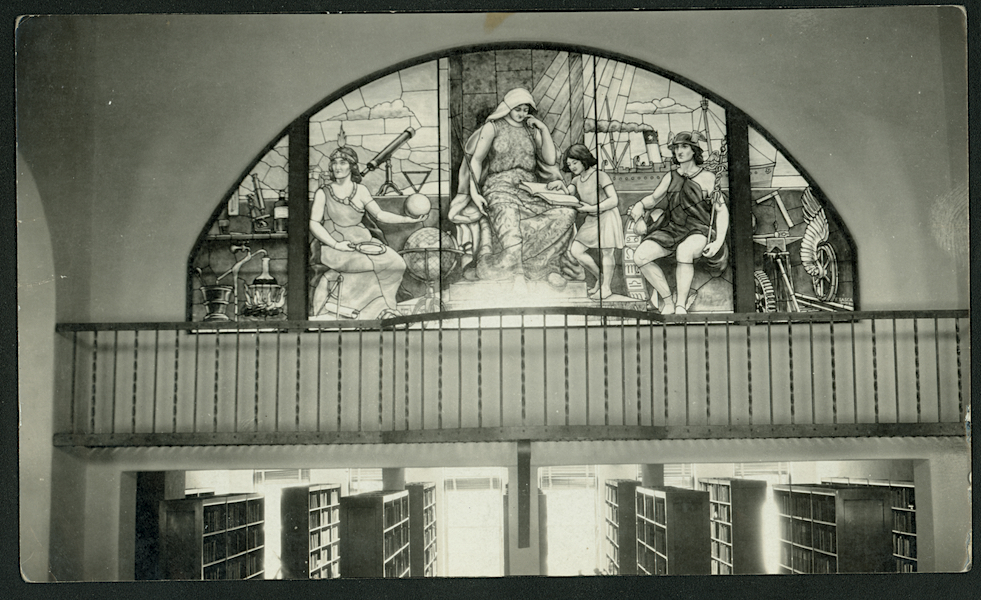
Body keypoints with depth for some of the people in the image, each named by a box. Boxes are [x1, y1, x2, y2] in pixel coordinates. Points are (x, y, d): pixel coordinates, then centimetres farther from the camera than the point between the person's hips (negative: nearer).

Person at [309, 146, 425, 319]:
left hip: (361, 240, 4)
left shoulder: (360, 190, 14)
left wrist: (408, 219, 0)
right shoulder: (323, 192, 4)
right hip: (333, 245, -4)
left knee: (395, 263, -18)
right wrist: (335, 244, -15)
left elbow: (379, 214, 12)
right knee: (367, 264, -33)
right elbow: (313, 223, -3)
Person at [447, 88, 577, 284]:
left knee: (566, 214, -24)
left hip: (530, 188, 4)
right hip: (500, 186, -4)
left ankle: (548, 267, -21)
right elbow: (476, 159, 3)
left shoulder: (532, 130, 19)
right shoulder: (493, 127, 9)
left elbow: (550, 160, 11)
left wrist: (544, 129, 6)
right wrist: (474, 192, -10)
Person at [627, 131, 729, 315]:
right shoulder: (671, 177, 14)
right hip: (671, 229, 5)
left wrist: (718, 241, -14)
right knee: (640, 257, -19)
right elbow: (653, 198, 27)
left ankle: (681, 306, -32)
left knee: (684, 250, -41)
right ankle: (668, 300, -8)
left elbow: (722, 211, -1)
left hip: (699, 231, -5)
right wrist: (640, 205, 3)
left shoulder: (707, 178, 2)